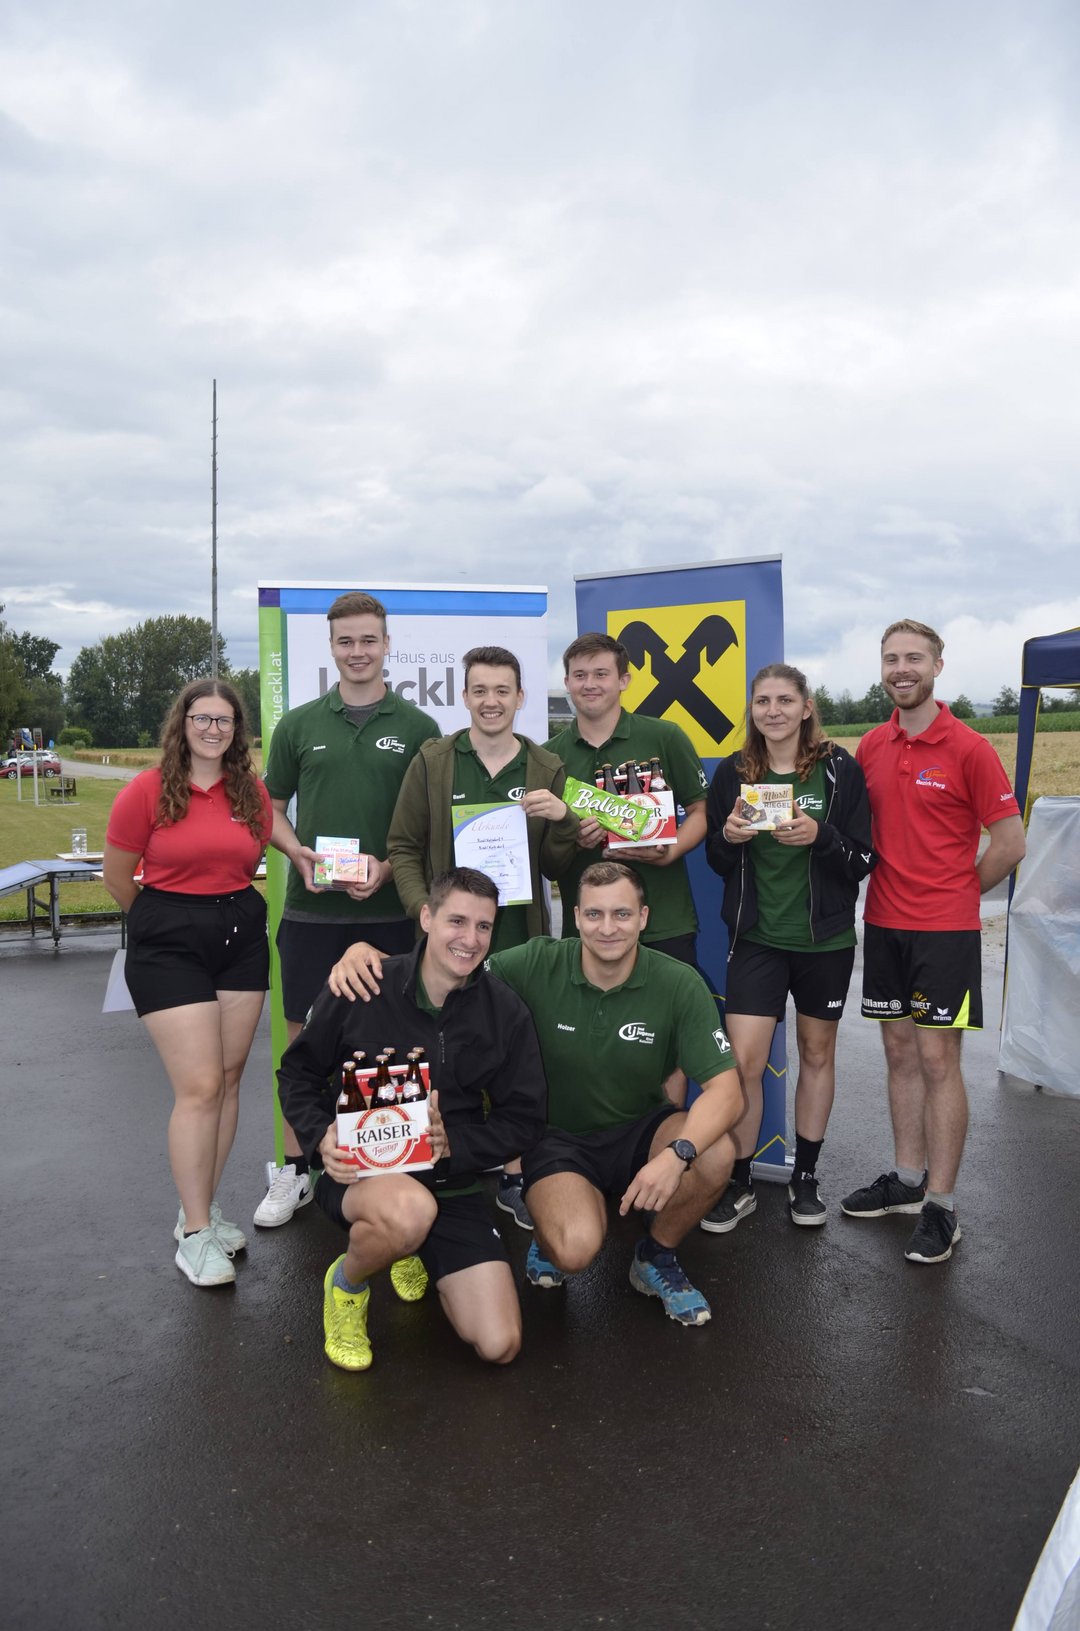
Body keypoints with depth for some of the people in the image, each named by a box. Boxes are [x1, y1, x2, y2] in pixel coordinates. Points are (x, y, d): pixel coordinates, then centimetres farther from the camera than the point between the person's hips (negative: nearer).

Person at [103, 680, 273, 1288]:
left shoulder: (253, 793, 3)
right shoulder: (147, 792, -8)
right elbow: (118, 878, 1)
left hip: (241, 936, 5)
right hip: (169, 947, -4)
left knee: (229, 1078, 9)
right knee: (200, 1087, -7)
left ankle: (204, 1209, 24)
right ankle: (195, 1233, 5)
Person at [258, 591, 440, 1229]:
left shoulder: (417, 727, 3)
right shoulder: (299, 725, 6)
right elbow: (272, 810, 11)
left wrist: (389, 866, -13)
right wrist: (298, 854, -9)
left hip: (390, 909, -1)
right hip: (311, 909, 1)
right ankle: (296, 1170, 18)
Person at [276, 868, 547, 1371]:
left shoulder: (506, 1013, -4)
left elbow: (523, 1117, 1)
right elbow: (297, 1072, 2)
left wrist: (451, 1143, -16)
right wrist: (321, 1138, -17)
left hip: (449, 1182, 4)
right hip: (356, 1171, -3)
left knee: (499, 1345, -7)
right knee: (410, 1210, -42)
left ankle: (415, 1254, 25)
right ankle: (346, 1282, -3)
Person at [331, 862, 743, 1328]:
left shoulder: (680, 985, -16)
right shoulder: (537, 965, -16)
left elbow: (726, 1090, -19)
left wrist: (678, 1153, -38)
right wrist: (366, 953, -32)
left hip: (639, 1131, 2)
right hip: (557, 1136, -2)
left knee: (715, 1154, -30)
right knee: (576, 1250, -31)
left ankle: (656, 1257, 3)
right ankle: (550, 1238, 11)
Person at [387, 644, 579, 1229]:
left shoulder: (547, 769, 7)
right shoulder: (432, 762, 3)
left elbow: (558, 867, 8)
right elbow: (403, 847, 3)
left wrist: (562, 818, -11)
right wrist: (424, 910, -11)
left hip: (521, 939, 1)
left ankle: (514, 1178, 21)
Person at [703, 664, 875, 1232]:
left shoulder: (839, 770, -6)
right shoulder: (733, 773, -1)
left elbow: (864, 860, -5)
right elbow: (718, 861, 7)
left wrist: (820, 836, -24)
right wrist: (728, 837, -15)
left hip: (826, 938, 0)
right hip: (756, 936, 0)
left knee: (817, 1052, 14)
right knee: (743, 1061, -5)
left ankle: (805, 1176, 31)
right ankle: (738, 1183, 13)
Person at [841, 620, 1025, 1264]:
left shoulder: (968, 748, -10)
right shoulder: (871, 747, 6)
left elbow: (1011, 843, -8)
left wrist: (953, 894, 0)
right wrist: (893, 886, 6)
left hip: (945, 931, -5)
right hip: (884, 925, 5)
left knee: (938, 1061, -1)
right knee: (901, 1053, 13)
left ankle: (941, 1207, 8)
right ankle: (908, 1179, 27)